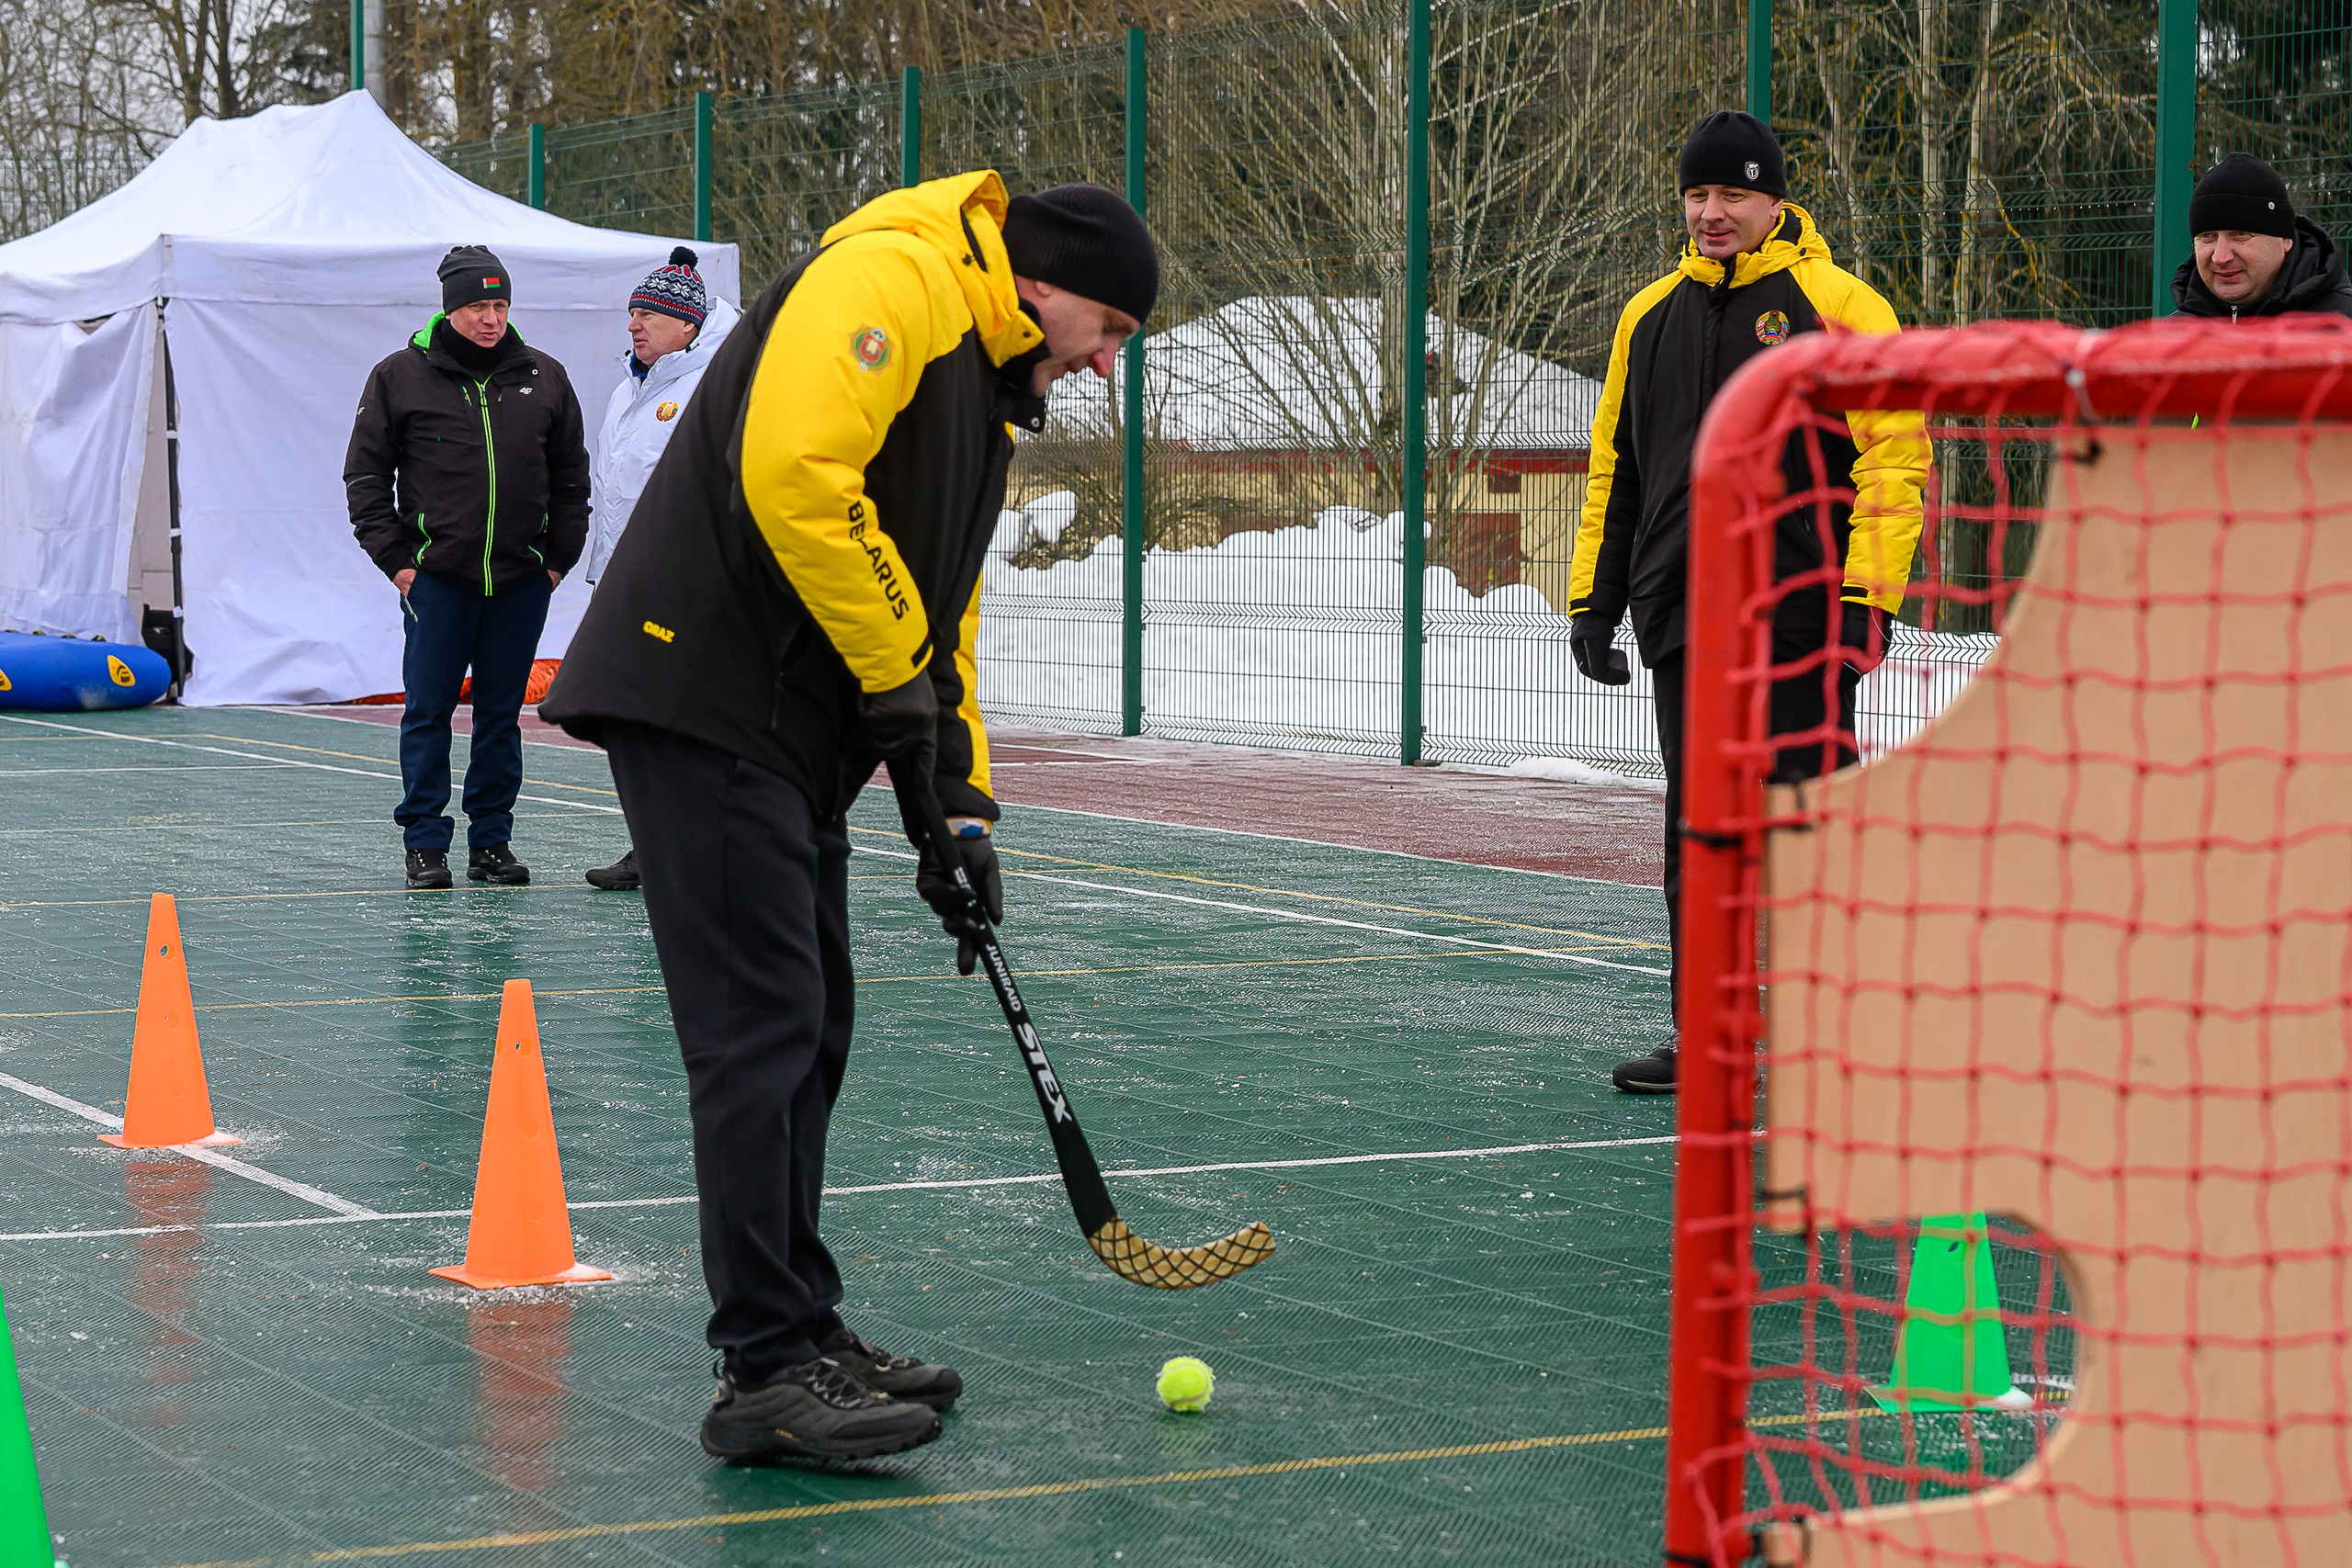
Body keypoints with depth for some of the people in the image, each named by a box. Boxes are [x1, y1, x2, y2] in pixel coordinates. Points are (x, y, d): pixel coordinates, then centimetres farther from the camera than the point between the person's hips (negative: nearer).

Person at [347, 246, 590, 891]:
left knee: (502, 712, 7)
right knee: (428, 710, -1)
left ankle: (492, 839, 14)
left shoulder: (544, 378, 8)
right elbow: (366, 474, 4)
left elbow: (571, 476, 15)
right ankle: (425, 842, 6)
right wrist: (394, 557, -3)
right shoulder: (401, 377, 0)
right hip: (435, 577, -2)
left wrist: (559, 558, 8)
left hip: (521, 581, 2)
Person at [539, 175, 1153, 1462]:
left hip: (798, 729, 11)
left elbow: (947, 607, 26)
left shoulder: (990, 386, 22)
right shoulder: (891, 278, -11)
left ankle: (801, 1335, 23)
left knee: (806, 1031, 14)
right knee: (762, 1030, -10)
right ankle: (765, 1375, -7)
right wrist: (895, 668, -16)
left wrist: (955, 801, 17)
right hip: (704, 697, -11)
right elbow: (793, 467, -26)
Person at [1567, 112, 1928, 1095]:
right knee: (1698, 828, 6)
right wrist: (1592, 597, 15)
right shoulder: (1651, 317, 15)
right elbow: (1613, 466, 21)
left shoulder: (1839, 306, -2)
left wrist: (1869, 598, -14)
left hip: (1801, 619, -5)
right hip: (1683, 621, 5)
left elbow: (1893, 454, -7)